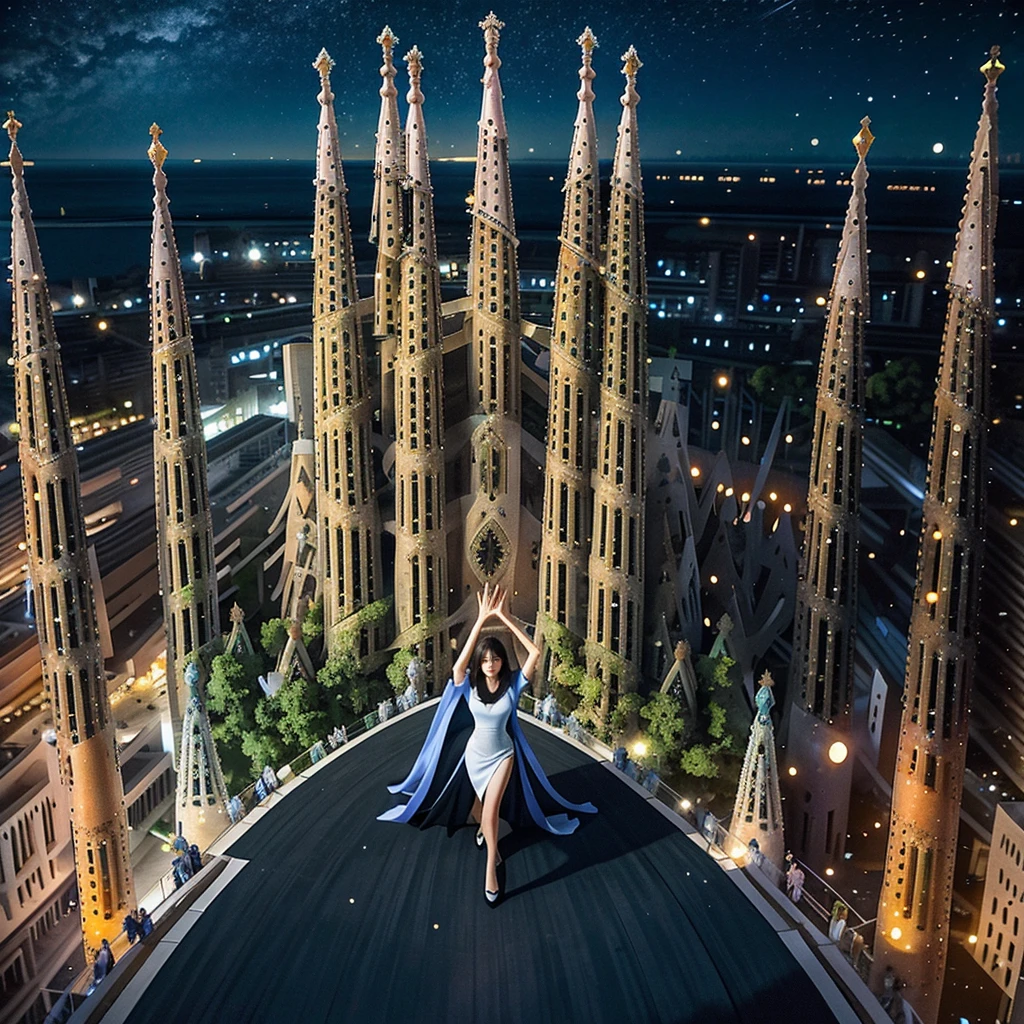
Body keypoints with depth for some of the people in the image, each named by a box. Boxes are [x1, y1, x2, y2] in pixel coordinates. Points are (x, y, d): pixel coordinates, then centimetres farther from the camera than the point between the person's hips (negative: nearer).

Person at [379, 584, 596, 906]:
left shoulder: (513, 684, -20)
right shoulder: (470, 685, -20)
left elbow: (535, 653, -33)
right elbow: (459, 663, -43)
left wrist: (505, 619, -40)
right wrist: (481, 620, -51)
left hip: (503, 754, -2)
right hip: (475, 753, 2)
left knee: (491, 807, -15)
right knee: (478, 807, 23)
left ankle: (491, 869, -3)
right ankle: (484, 827, 58)